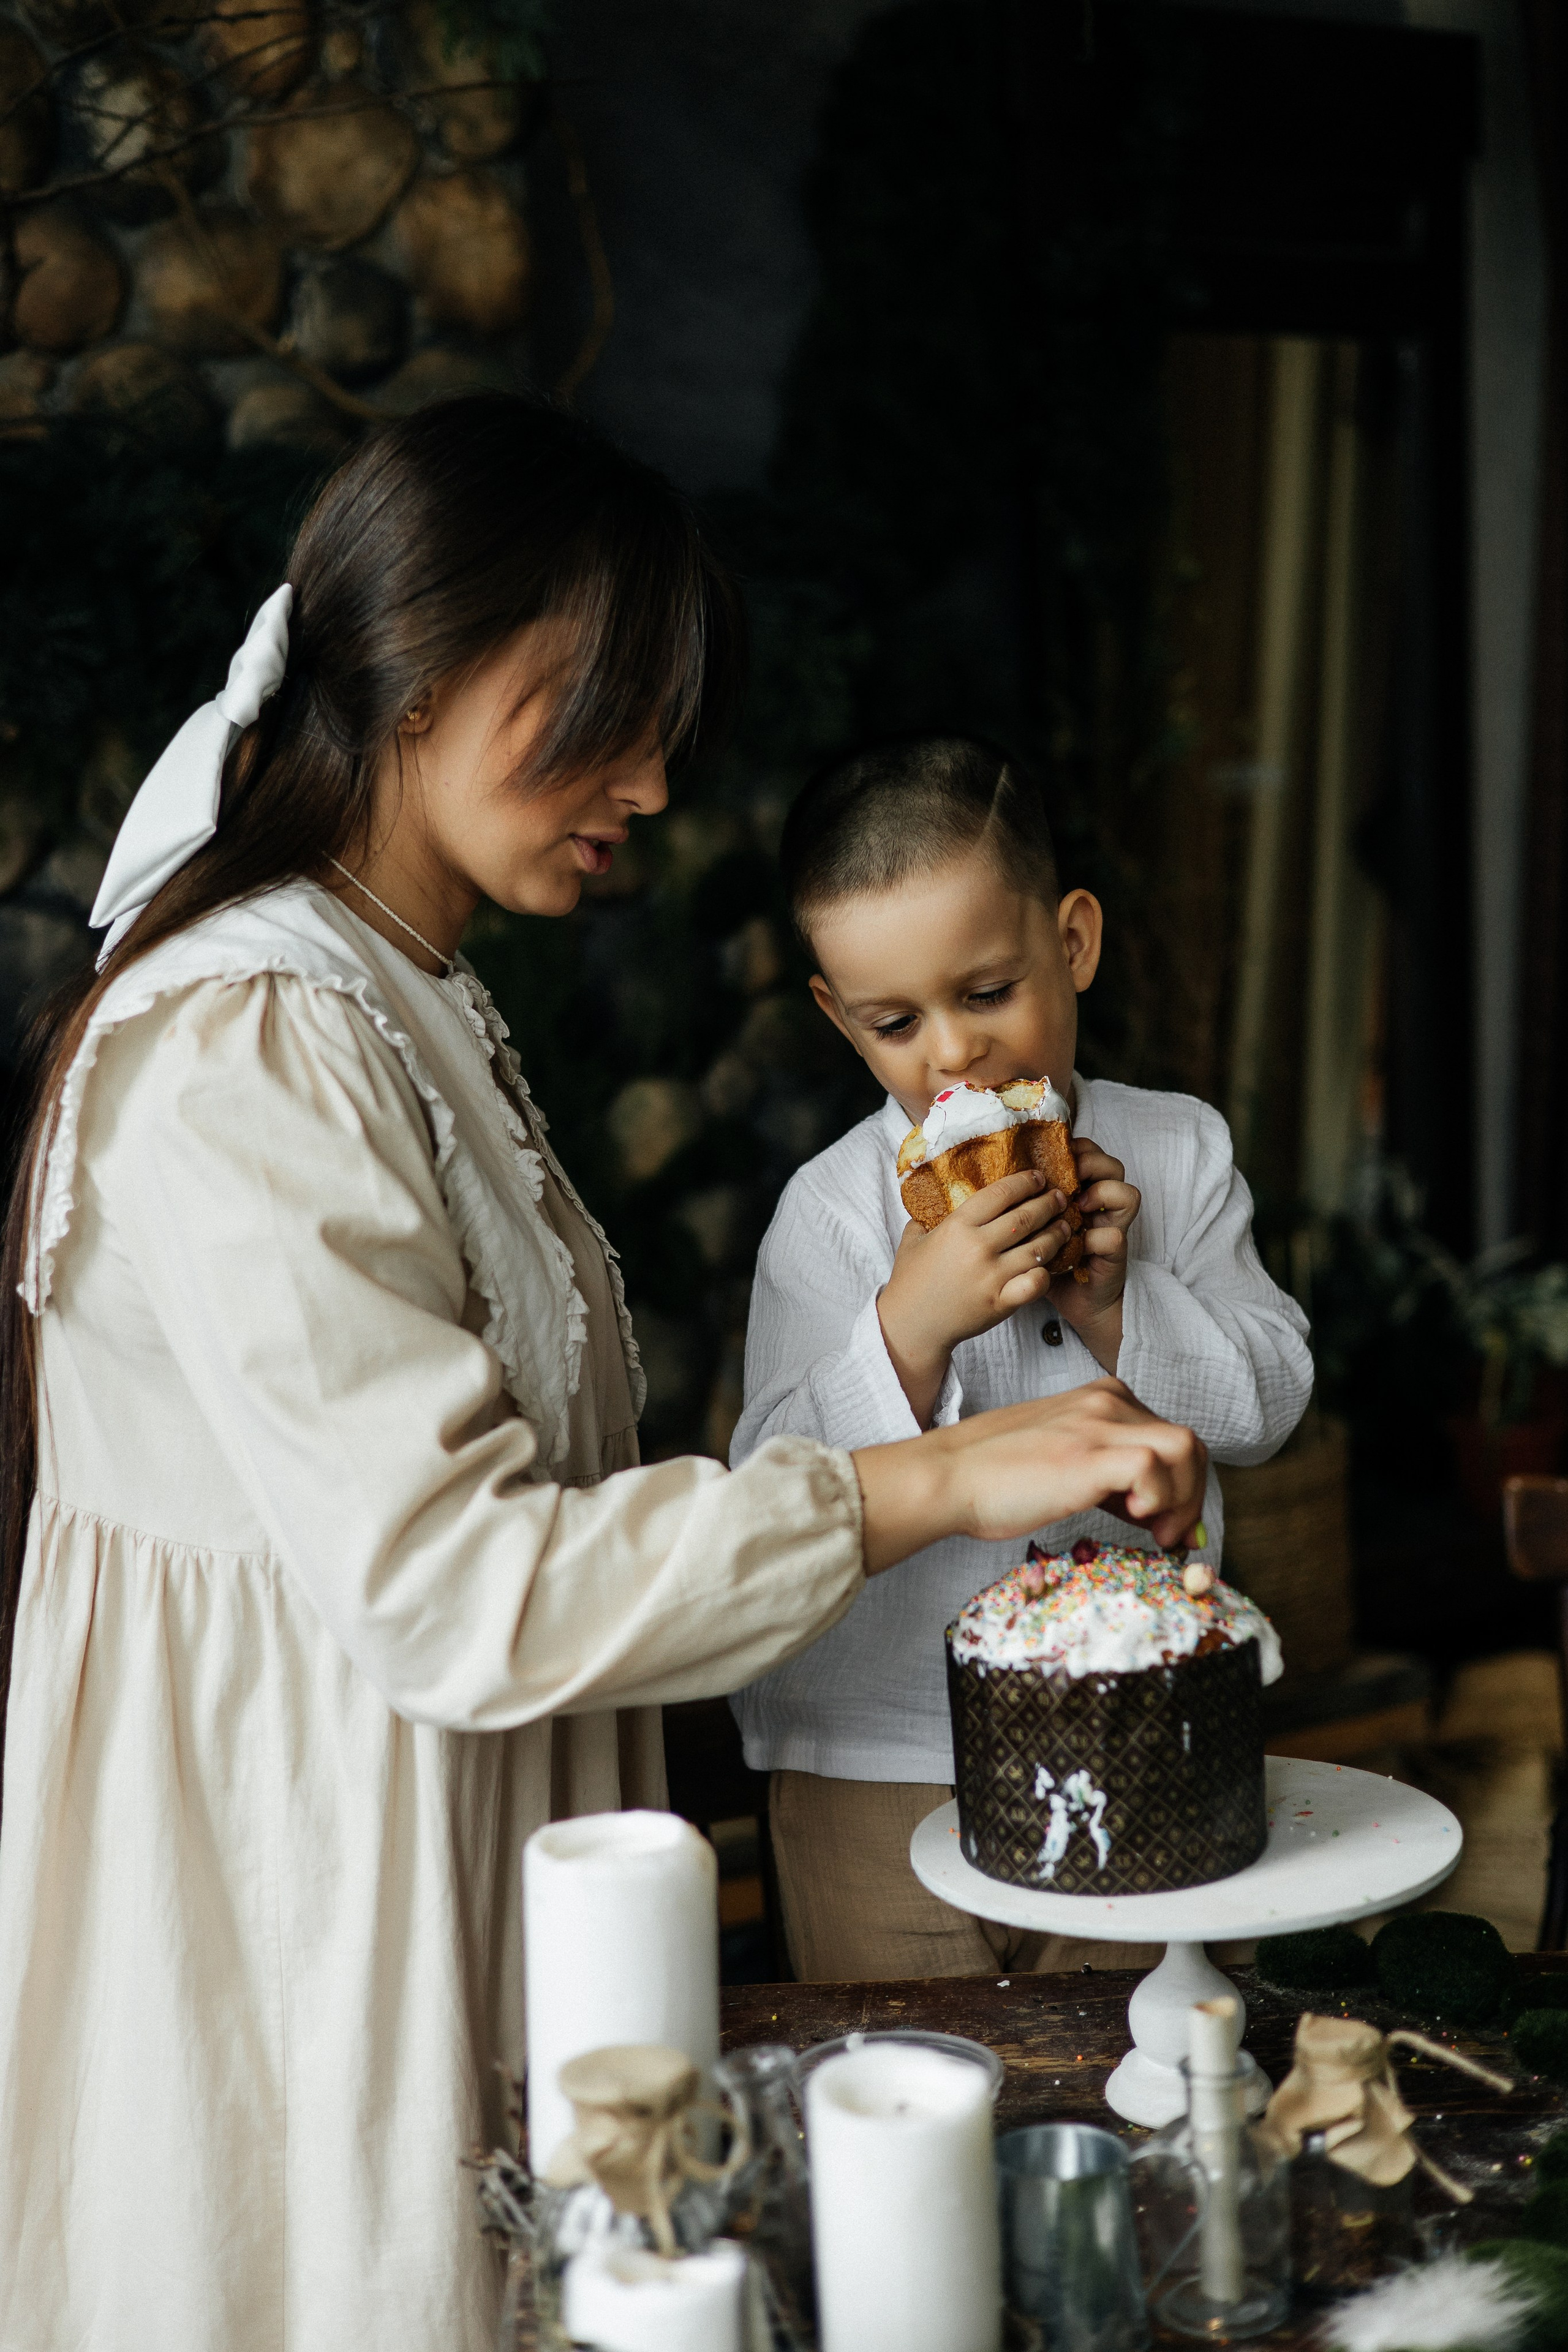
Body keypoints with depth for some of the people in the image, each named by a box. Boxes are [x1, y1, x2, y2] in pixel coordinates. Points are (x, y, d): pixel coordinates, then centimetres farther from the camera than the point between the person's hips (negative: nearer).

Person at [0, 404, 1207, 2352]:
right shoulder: (240, 1056, -21)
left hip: (454, 1849, 9)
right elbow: (450, 1579, -26)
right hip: (293, 1867, -9)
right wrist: (940, 1481, -26)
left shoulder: (411, 1006, 11)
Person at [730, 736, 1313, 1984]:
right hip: (884, 1766, -2)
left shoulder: (1180, 1152, 0)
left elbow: (1271, 1399, 0)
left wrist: (1115, 1304, -17)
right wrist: (913, 1323, -30)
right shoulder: (831, 1212, -10)